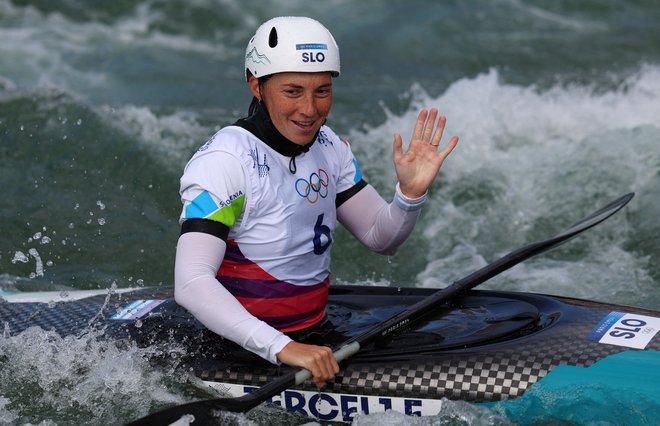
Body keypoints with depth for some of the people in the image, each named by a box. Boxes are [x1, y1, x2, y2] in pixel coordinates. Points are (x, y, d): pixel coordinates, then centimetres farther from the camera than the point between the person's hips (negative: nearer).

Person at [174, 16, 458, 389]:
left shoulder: (327, 146, 4)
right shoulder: (225, 161, -21)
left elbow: (382, 239, 9)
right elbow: (191, 284, -31)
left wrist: (411, 193, -13)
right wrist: (282, 349, -41)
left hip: (318, 337, 8)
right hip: (247, 356, -8)